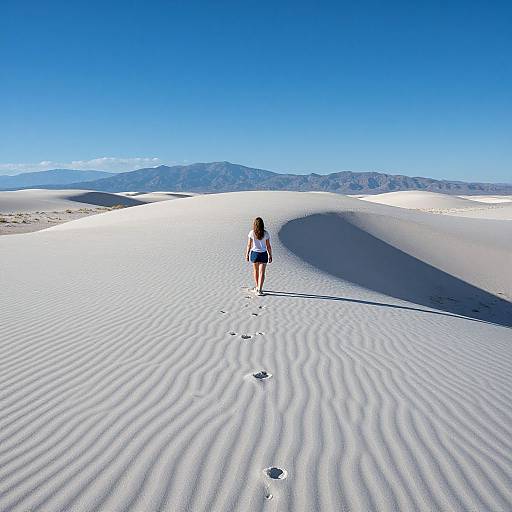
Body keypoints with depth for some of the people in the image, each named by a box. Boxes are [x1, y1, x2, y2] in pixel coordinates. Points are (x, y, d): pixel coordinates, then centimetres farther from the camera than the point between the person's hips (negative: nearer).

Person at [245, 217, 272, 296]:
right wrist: (270, 255, 5)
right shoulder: (265, 234, -8)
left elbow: (249, 245, -3)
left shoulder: (251, 233, -8)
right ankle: (259, 290, -7)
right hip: (263, 254, -1)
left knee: (256, 271, 19)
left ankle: (257, 287, 33)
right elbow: (268, 246, -5)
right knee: (261, 272, 1)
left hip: (254, 253, 1)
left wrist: (247, 254, 9)